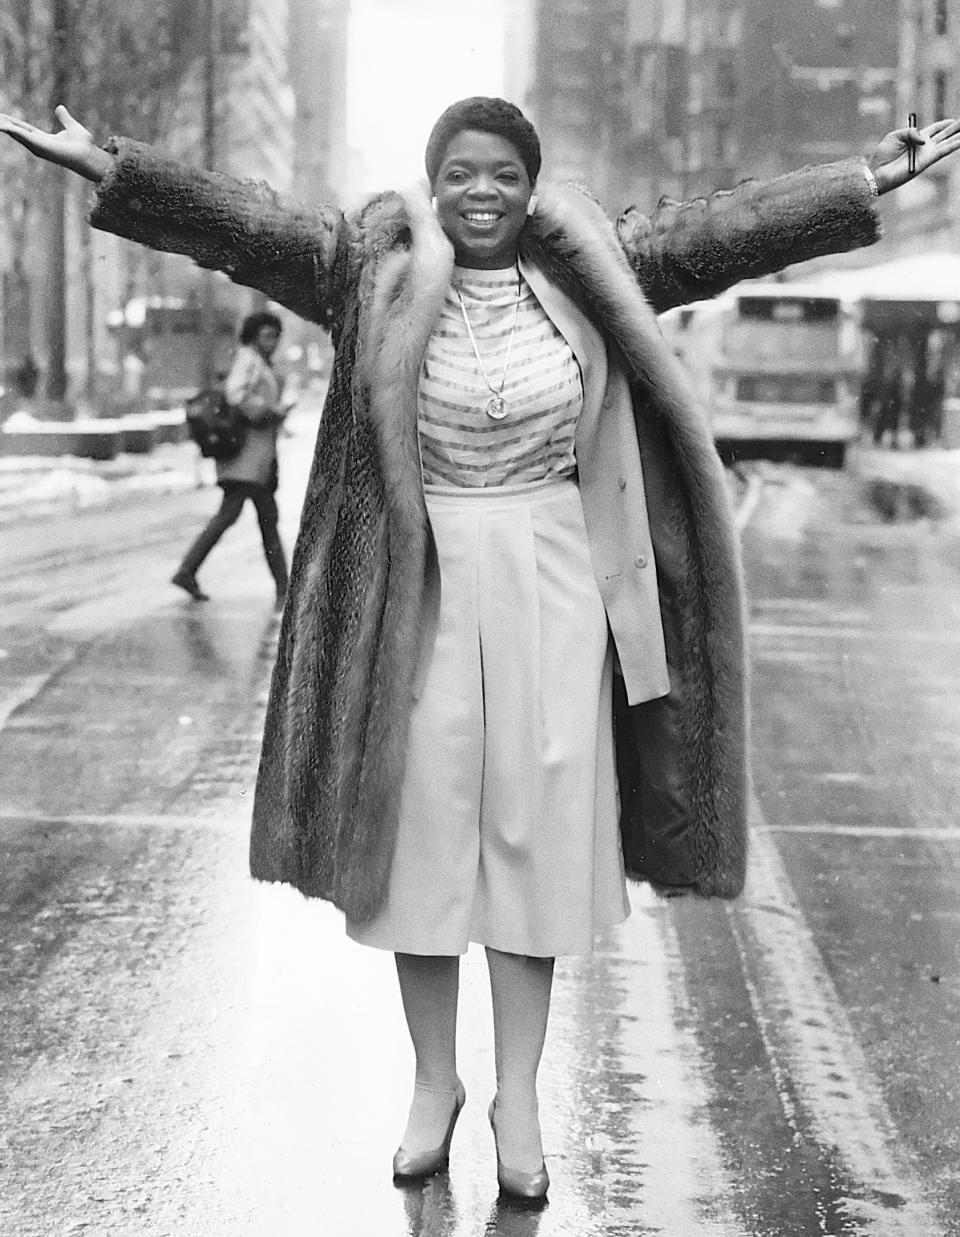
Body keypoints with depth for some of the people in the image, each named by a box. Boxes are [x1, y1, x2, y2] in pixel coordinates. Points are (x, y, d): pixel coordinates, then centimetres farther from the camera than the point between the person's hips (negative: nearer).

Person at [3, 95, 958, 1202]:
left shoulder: (587, 271, 3)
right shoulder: (372, 269, -1)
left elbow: (729, 226, 3)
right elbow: (241, 224, -8)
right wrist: (102, 164, -18)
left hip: (551, 587, 1)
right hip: (419, 588, -1)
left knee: (535, 828, 5)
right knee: (421, 822, 6)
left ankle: (519, 1097, 18)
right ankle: (434, 1083, 22)